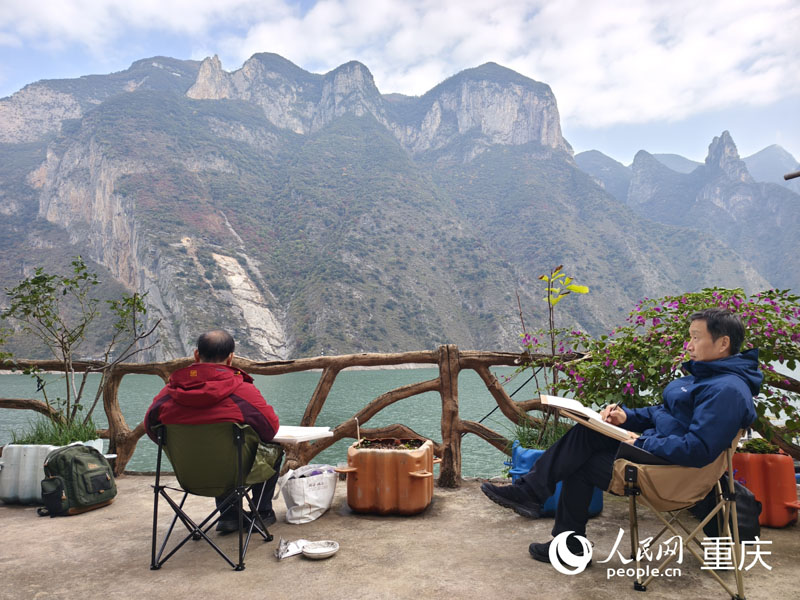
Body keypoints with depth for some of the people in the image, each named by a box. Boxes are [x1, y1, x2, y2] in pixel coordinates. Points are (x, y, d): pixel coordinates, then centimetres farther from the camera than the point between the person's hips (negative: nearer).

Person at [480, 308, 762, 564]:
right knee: (587, 432, -5)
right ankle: (529, 491, -2)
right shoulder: (705, 374, 11)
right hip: (656, 445, 9)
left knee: (581, 465, -4)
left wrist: (643, 443, -21)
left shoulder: (726, 390, -23)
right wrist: (627, 416, 1)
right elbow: (665, 412, 18)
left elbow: (698, 450, -31)